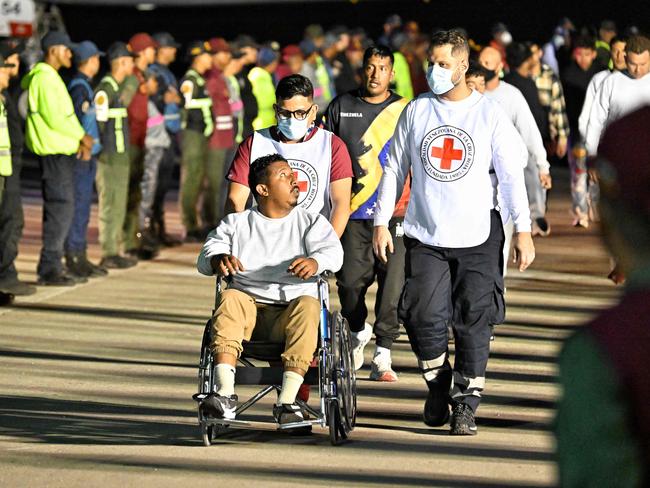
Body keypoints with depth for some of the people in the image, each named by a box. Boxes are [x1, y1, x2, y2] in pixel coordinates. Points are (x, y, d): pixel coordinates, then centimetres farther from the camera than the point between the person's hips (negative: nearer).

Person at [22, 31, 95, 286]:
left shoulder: (52, 77, 18)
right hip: (54, 150, -10)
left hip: (61, 150, 10)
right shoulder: (44, 78, -14)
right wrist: (82, 137, -9)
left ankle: (54, 265, 16)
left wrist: (80, 139, 5)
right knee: (60, 208, -10)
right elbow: (54, 118, -20)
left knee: (60, 208, 12)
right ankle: (48, 268, -9)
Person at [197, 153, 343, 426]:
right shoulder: (236, 224, 18)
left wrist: (315, 262, -27)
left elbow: (333, 251, -2)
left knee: (308, 305, -33)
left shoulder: (311, 222, 16)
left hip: (291, 310, -1)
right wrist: (220, 260, -20)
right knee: (230, 298, -30)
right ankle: (225, 395, -40)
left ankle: (287, 400, -40)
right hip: (249, 308, 1)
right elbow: (206, 257, 6)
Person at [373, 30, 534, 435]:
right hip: (425, 236, 1)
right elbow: (395, 169, 12)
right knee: (423, 315, -9)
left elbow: (511, 174, 2)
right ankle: (438, 382, 16)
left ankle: (466, 404, 5)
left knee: (474, 322, -4)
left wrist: (524, 230, -3)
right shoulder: (416, 111, 7)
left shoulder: (490, 114, 2)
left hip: (478, 237, -1)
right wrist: (382, 223, 6)